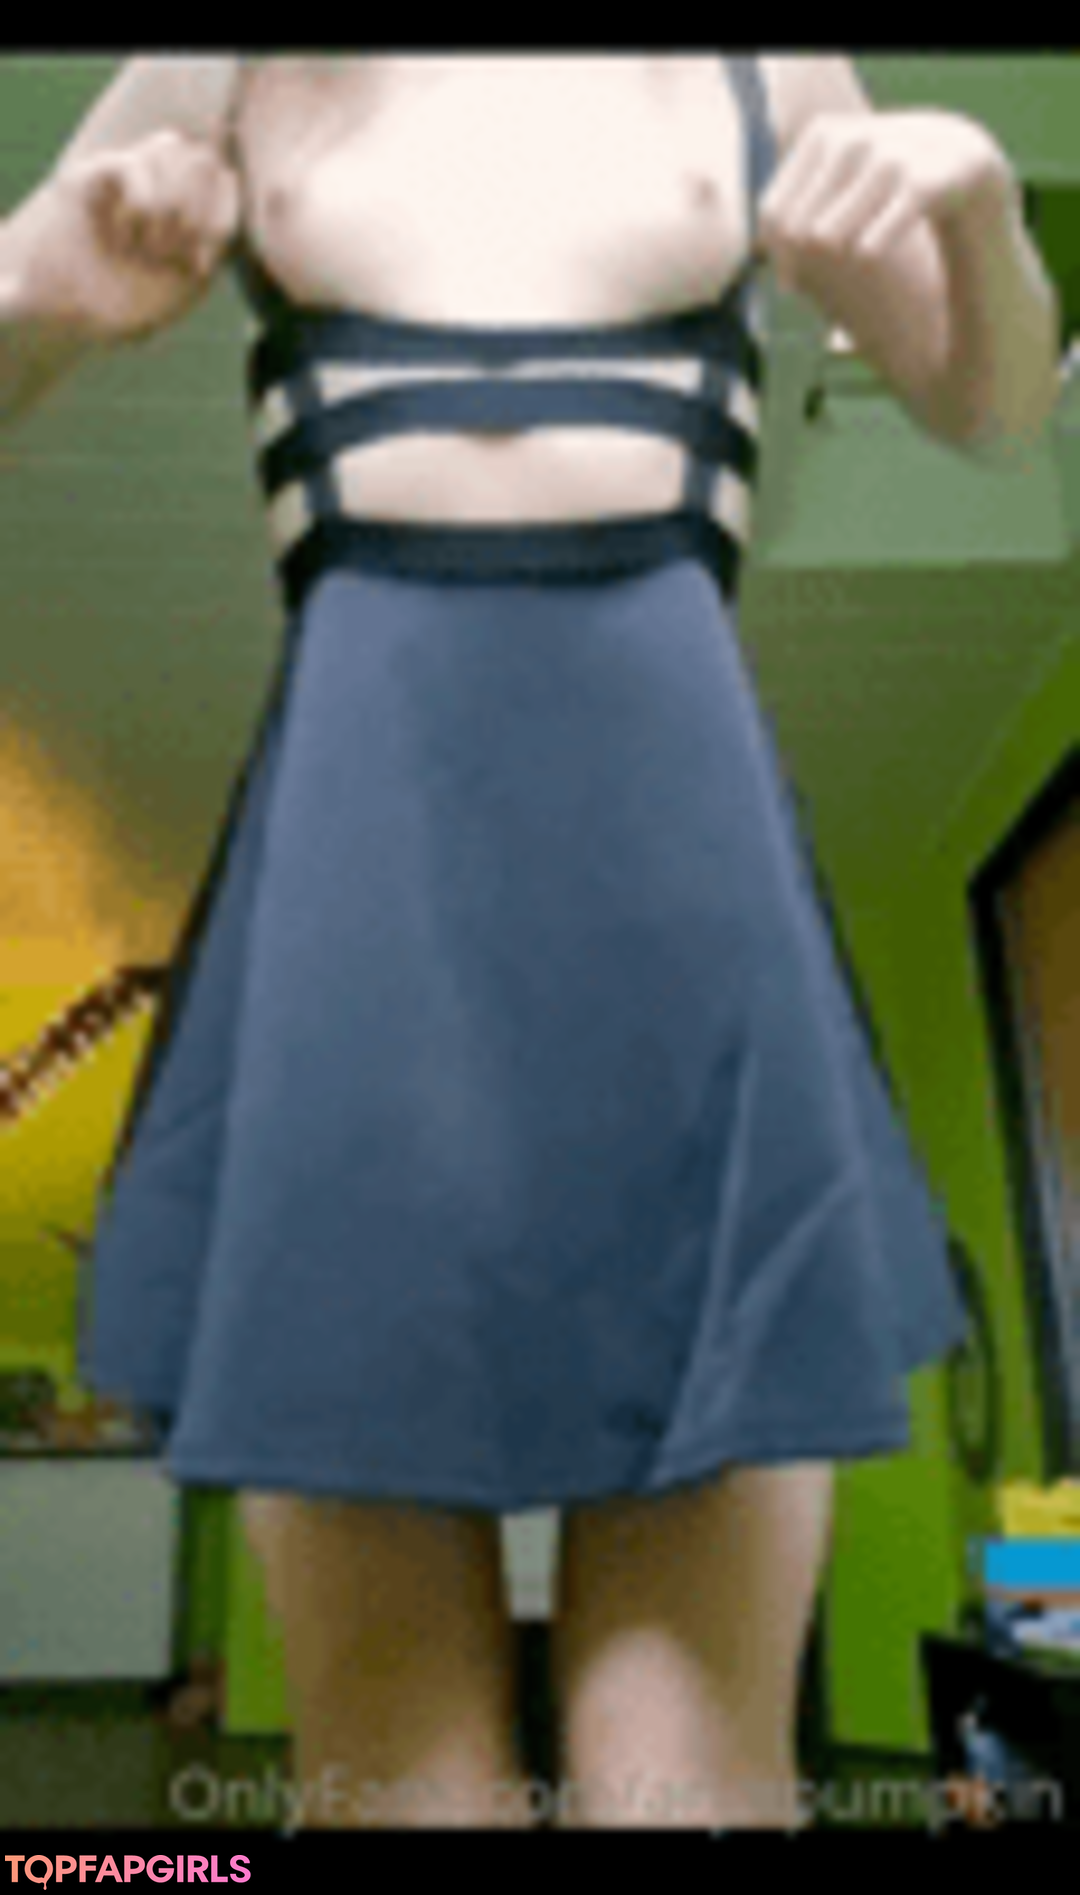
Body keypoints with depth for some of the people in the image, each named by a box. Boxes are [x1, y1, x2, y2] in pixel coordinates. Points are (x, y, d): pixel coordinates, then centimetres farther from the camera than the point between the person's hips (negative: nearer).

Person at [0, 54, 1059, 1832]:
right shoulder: (230, 78, 19)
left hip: (679, 823, 1)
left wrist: (976, 193, 5)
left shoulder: (754, 72, 21)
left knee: (699, 1748, 0)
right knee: (386, 1736, 3)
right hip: (364, 830, 0)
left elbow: (997, 406, 25)